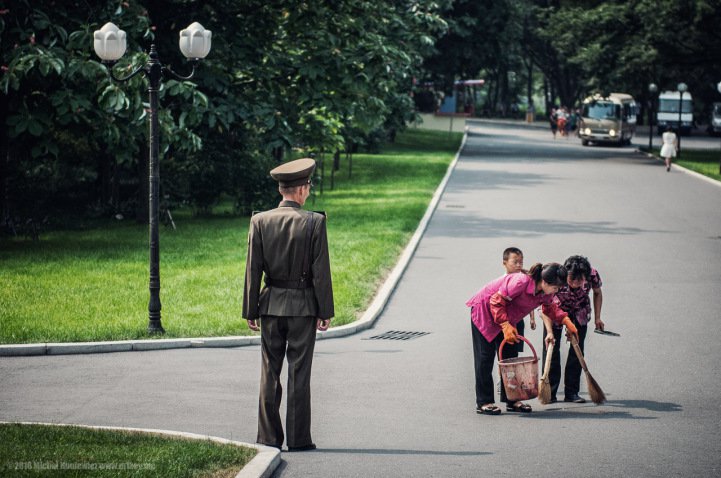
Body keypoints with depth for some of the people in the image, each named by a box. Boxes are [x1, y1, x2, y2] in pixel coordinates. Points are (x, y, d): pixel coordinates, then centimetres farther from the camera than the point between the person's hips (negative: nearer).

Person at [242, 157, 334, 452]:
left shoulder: (260, 221, -2)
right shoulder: (314, 222, -9)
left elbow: (253, 270, -1)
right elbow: (321, 272, -8)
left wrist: (250, 311, 5)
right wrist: (325, 311, -2)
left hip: (271, 305, 2)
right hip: (303, 306, -2)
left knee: (270, 374, 7)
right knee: (299, 374, 2)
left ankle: (269, 438, 8)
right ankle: (298, 438, 4)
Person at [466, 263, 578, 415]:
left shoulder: (545, 293, -10)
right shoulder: (521, 282, -35)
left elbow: (550, 308, 12)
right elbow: (497, 301, -29)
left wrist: (566, 321, -2)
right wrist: (505, 325, -34)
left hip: (506, 317, 8)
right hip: (484, 309, -8)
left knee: (510, 356, 6)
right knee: (485, 357, -8)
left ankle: (511, 400, 12)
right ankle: (483, 403, -6)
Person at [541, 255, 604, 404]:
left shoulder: (592, 275, -29)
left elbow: (597, 293, -5)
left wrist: (597, 318, -8)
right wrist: (549, 331, -45)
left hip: (579, 313, 2)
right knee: (551, 348, -8)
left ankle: (571, 392, 4)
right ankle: (550, 393, -1)